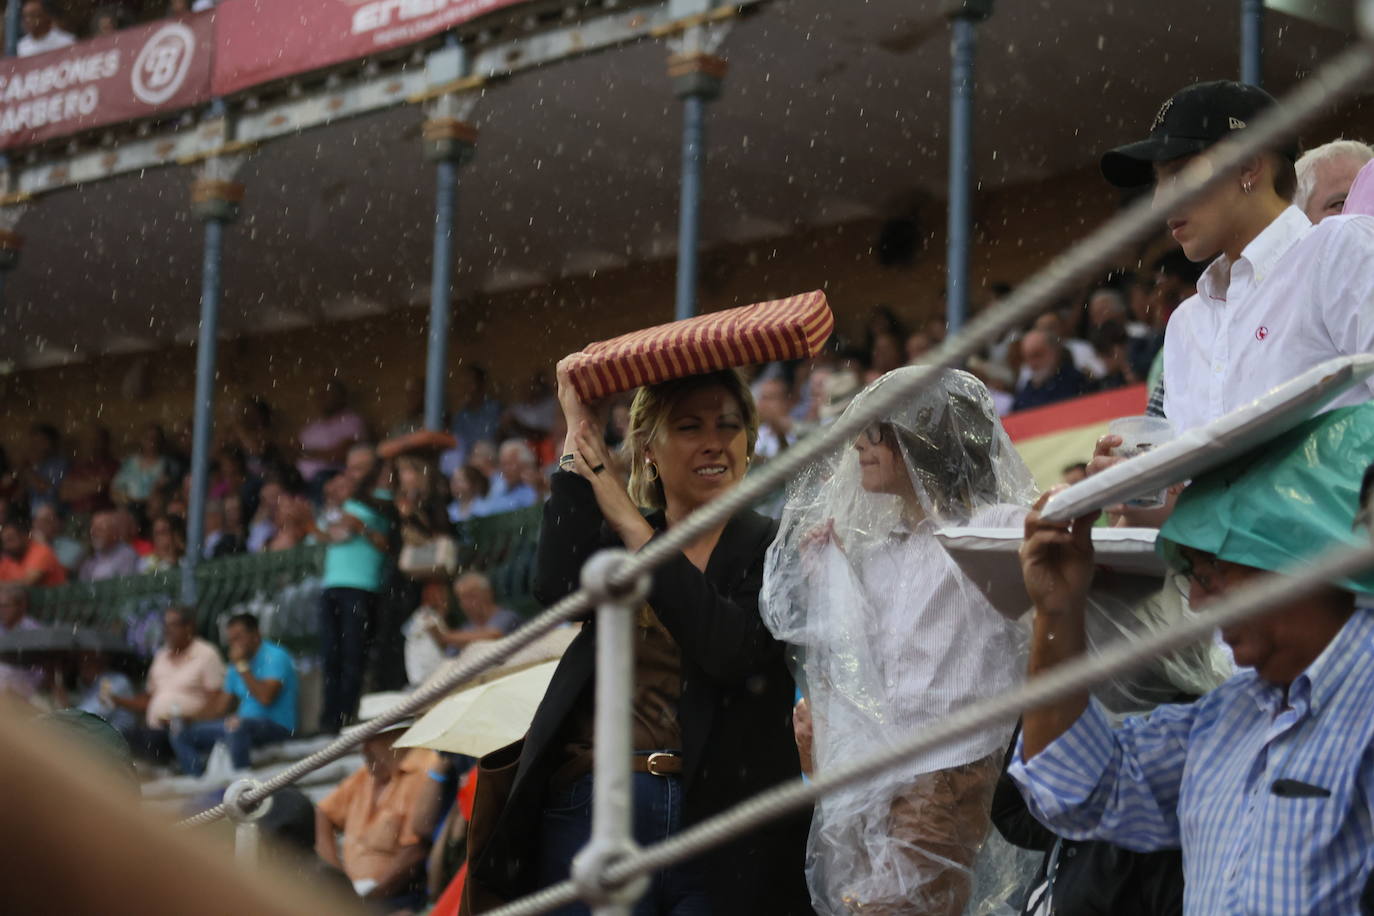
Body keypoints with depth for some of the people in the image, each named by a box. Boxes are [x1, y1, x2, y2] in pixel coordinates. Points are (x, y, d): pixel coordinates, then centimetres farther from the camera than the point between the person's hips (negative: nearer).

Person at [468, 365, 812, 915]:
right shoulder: (609, 539, 14)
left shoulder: (772, 547, 5)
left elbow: (732, 652, -13)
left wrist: (632, 525, -9)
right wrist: (579, 435, -2)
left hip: (720, 827, -2)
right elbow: (557, 590, -9)